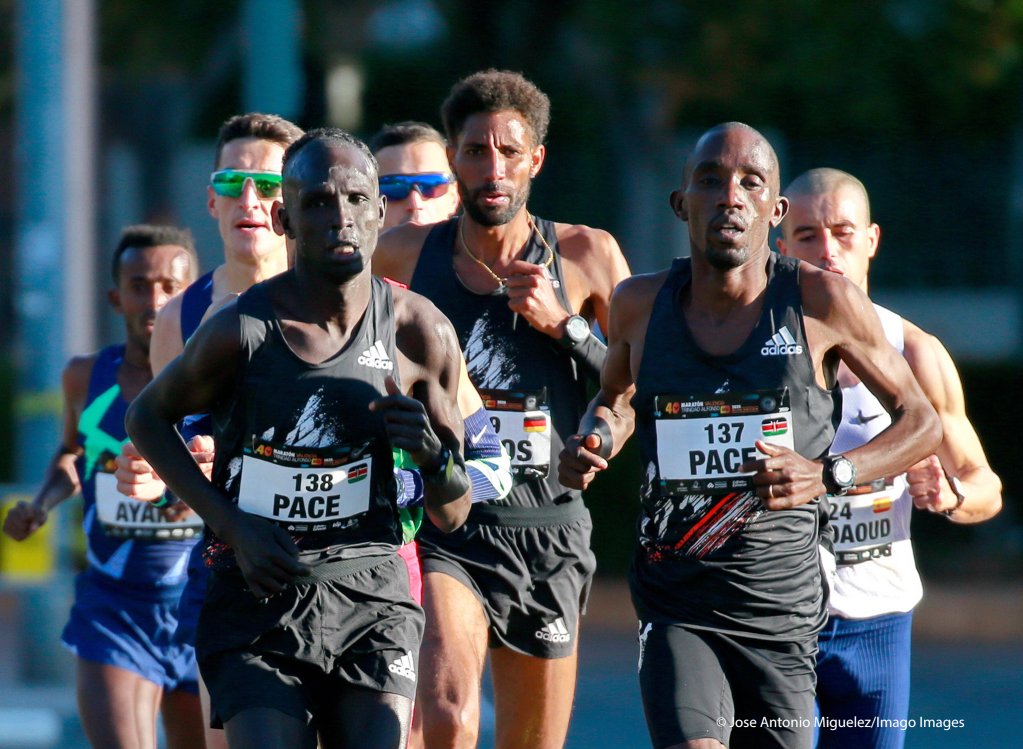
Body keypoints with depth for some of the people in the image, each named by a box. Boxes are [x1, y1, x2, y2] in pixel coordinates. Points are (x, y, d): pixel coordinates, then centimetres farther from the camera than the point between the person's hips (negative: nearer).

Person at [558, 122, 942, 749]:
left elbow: (921, 422, 5)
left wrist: (827, 475, -12)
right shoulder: (641, 305, 3)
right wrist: (595, 441, 1)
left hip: (782, 609, 0)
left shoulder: (823, 302, -4)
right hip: (674, 601, 0)